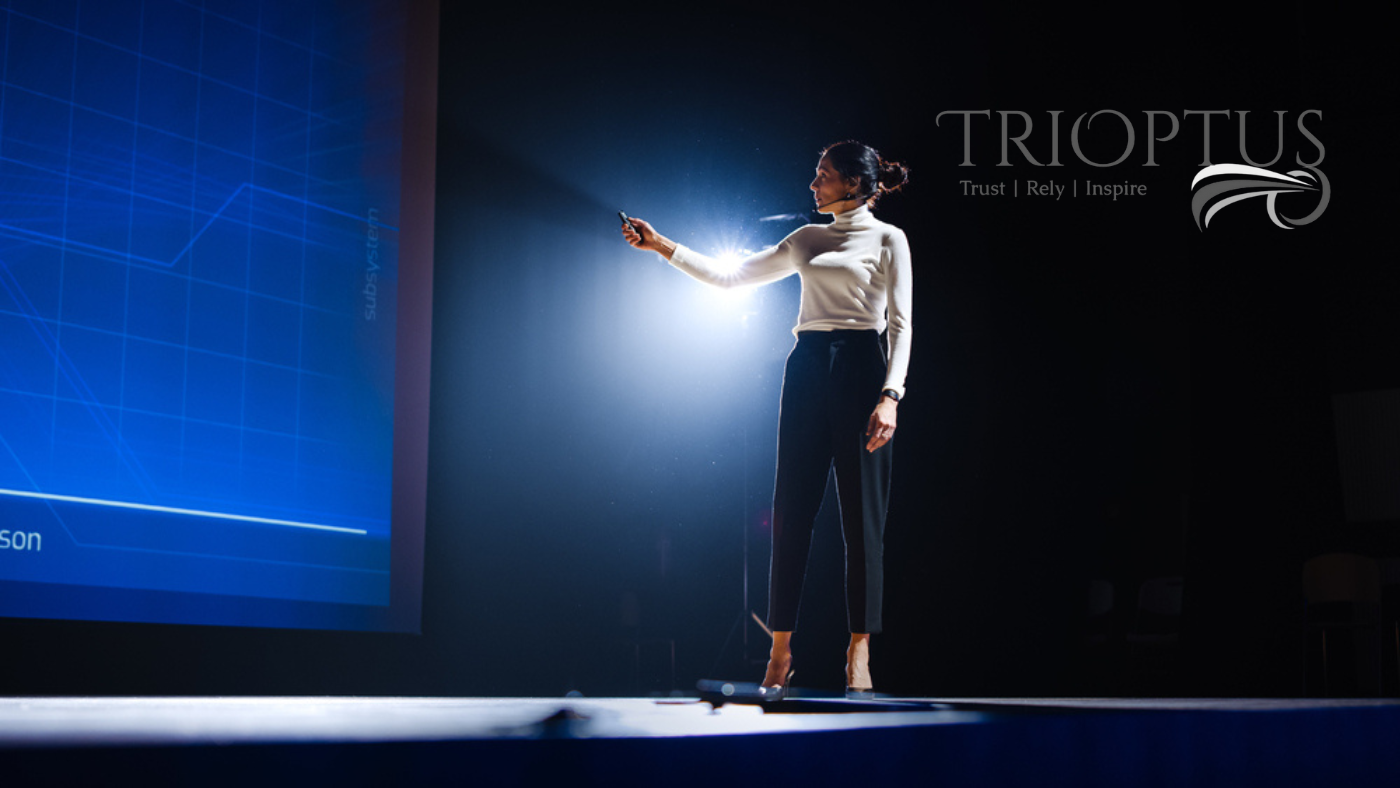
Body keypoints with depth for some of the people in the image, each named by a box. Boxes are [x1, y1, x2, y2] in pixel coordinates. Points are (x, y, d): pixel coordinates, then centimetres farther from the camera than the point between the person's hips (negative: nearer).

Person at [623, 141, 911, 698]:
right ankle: (780, 648, 3)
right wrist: (661, 246, 15)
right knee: (791, 509, -1)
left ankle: (859, 650, 0)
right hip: (806, 368, 5)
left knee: (862, 513, -5)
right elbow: (729, 276, 20)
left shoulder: (887, 239, 4)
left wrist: (890, 396, -15)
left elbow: (901, 325, -3)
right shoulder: (806, 240, 18)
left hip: (860, 369, -5)